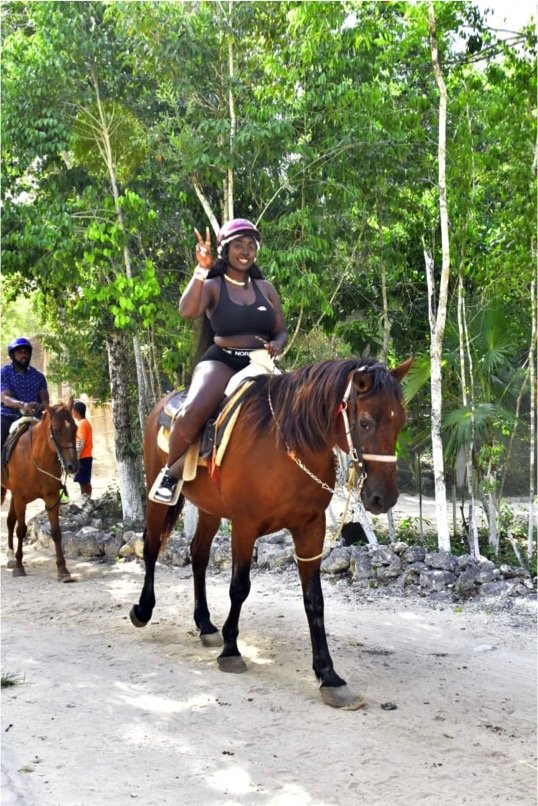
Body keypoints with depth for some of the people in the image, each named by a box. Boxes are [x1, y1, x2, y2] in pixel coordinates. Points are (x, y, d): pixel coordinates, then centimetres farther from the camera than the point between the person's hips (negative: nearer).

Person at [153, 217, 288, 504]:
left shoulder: (266, 288, 14)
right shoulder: (212, 286, 2)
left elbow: (281, 331, 16)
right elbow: (187, 311, -19)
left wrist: (277, 345, -7)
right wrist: (201, 269, -24)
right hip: (220, 361, -4)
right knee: (192, 413, -33)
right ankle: (171, 472, -7)